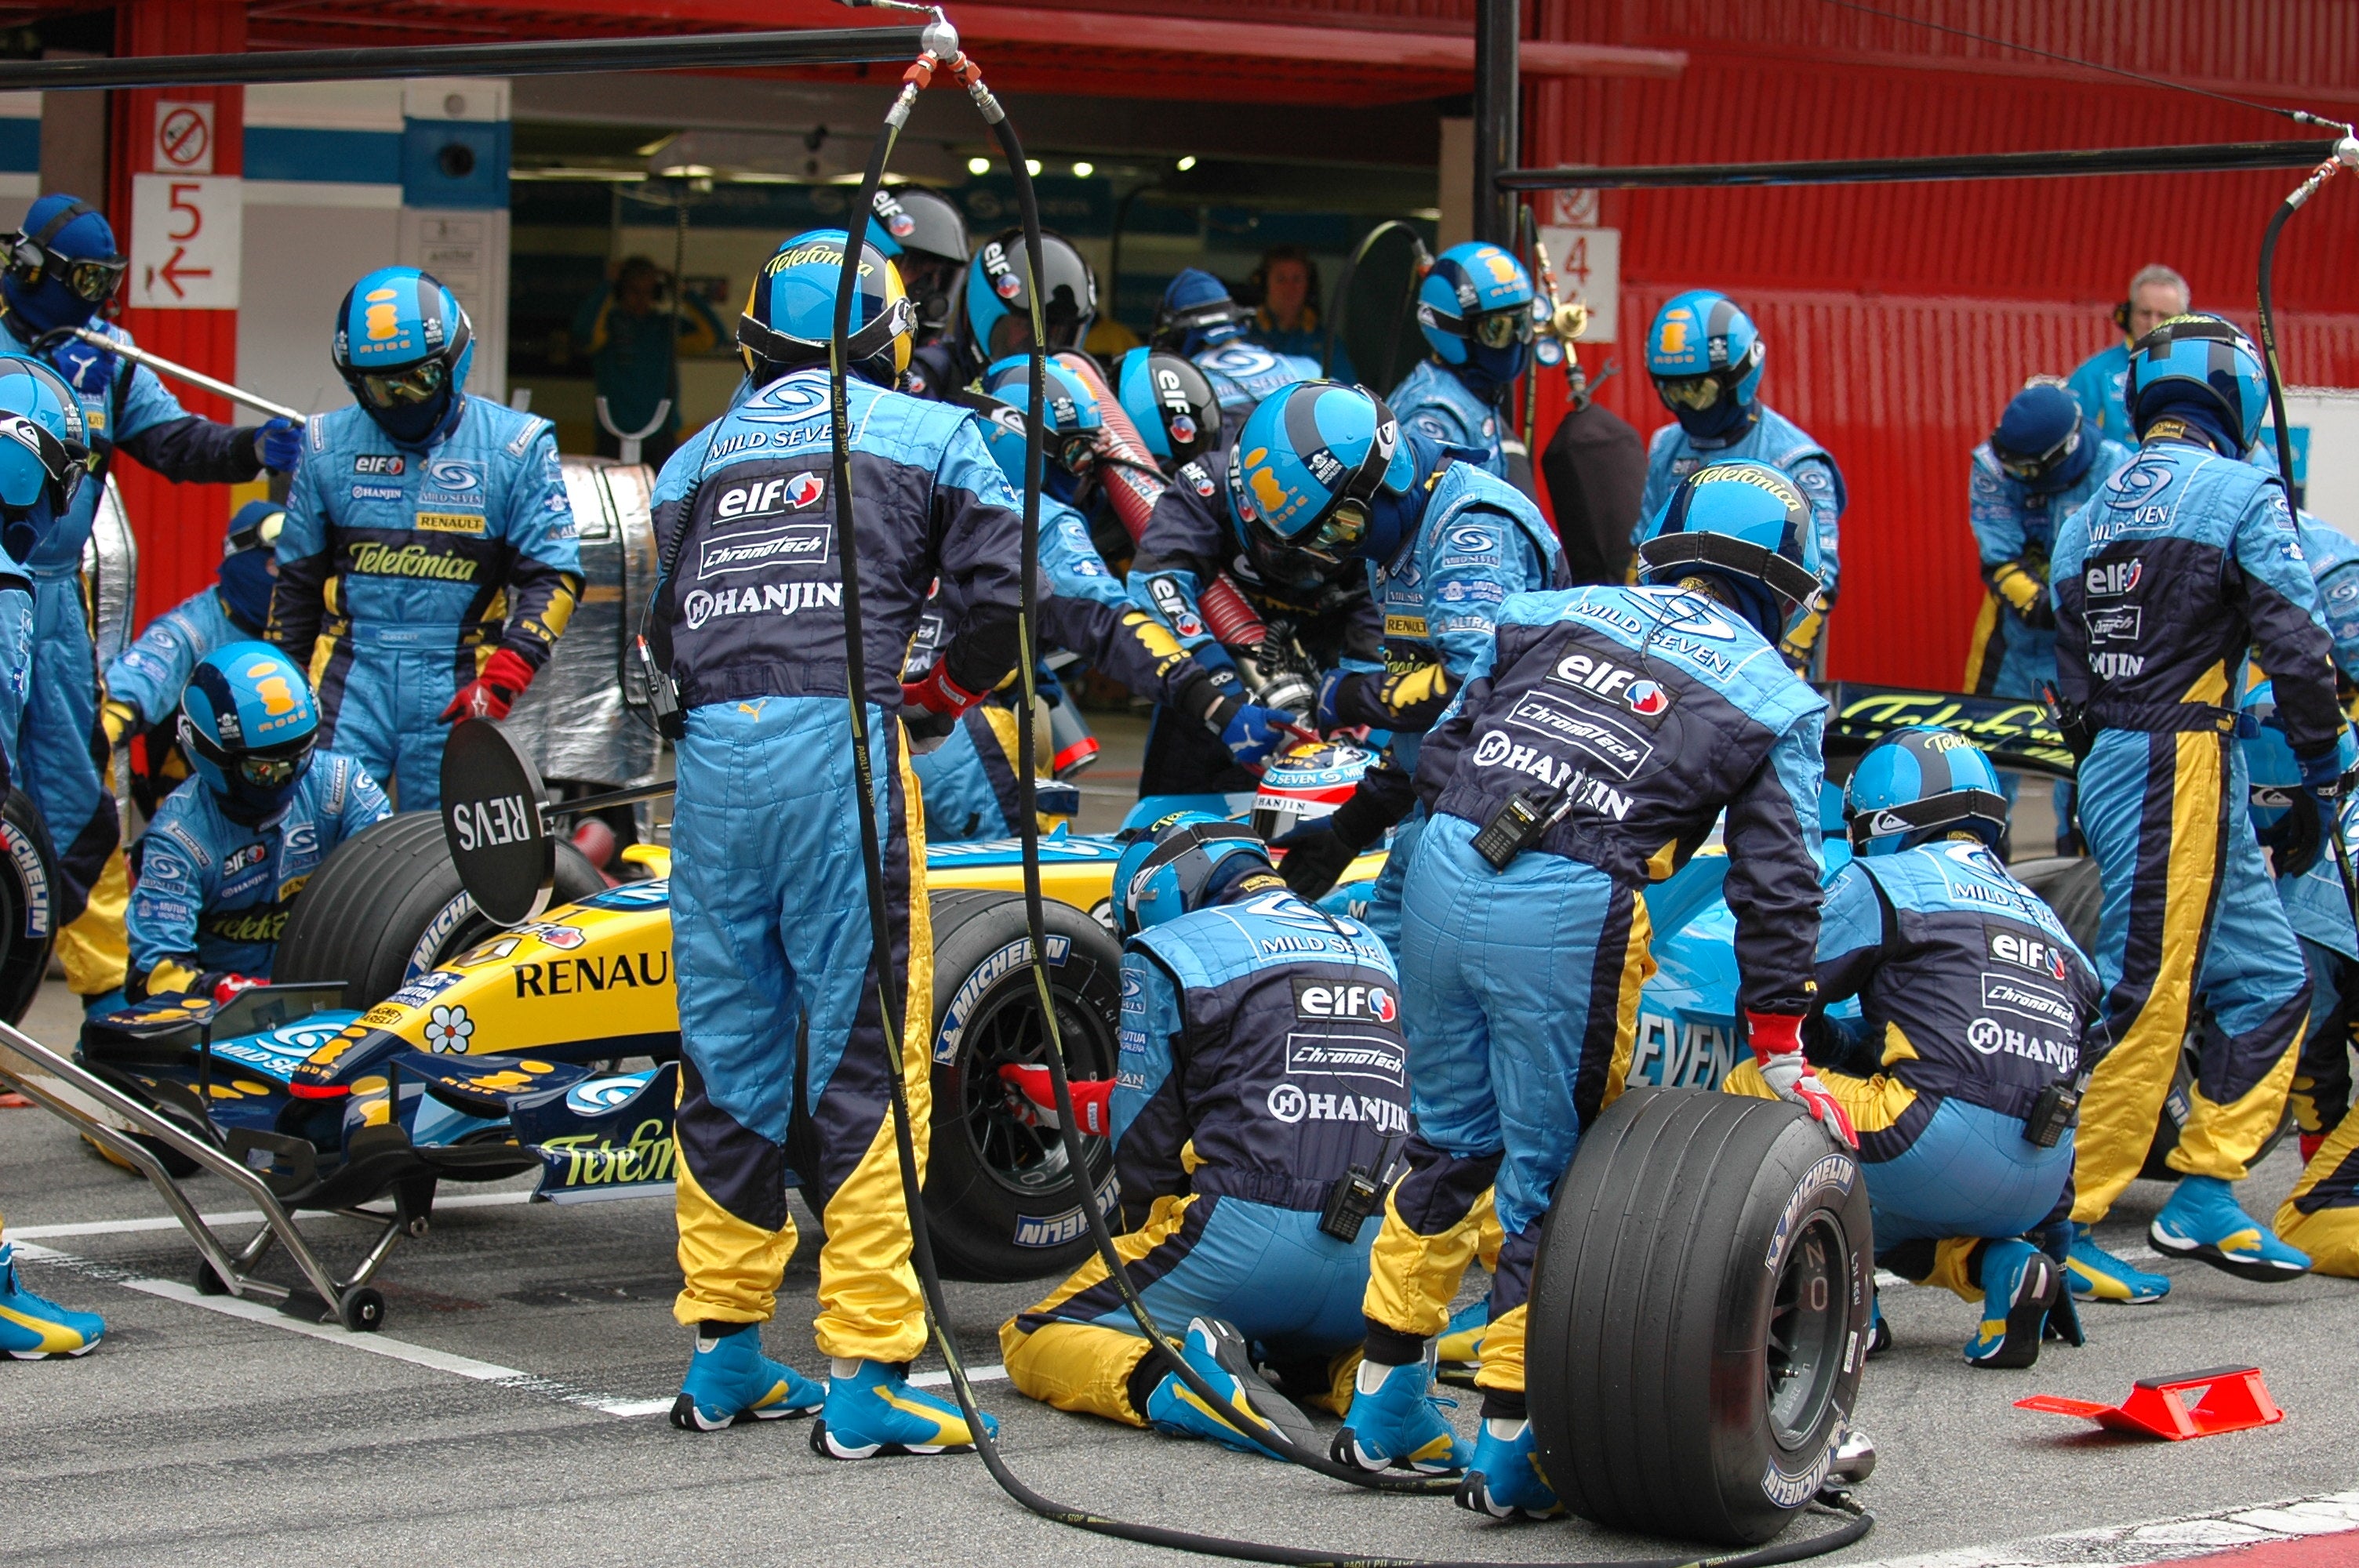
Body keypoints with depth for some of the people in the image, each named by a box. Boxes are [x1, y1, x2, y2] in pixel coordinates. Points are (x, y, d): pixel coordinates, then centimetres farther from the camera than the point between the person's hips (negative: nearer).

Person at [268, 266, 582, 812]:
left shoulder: (514, 446, 1)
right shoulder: (328, 445, 10)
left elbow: (552, 577, -1)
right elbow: (296, 578, 18)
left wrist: (502, 678, -13)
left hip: (454, 688, -2)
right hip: (350, 680, 2)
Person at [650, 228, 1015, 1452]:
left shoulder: (692, 460, 22)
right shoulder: (928, 434, 11)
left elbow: (662, 640, 13)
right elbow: (1008, 589, 2)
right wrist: (945, 690, 18)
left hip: (711, 752, 5)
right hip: (842, 742, -4)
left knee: (727, 1050, 13)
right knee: (864, 1056, -2)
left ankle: (725, 1357, 22)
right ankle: (867, 1376, -4)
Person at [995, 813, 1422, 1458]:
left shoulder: (1170, 953, 5)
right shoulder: (1369, 950, 24)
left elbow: (1147, 1146, 5)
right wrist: (1077, 1102, 42)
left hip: (1249, 1232, -5)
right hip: (1375, 1263, 6)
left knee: (1032, 1342, 10)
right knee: (1298, 1338, 38)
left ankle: (1164, 1381, -20)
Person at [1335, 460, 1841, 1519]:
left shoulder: (1552, 612, 20)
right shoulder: (1777, 700, 12)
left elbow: (1440, 753, 17)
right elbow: (1774, 886, 9)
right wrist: (1779, 1054, 13)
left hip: (1443, 874, 4)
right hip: (1570, 917, -4)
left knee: (1448, 1144, 21)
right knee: (1547, 1182, 8)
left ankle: (1383, 1410, 30)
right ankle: (1507, 1451, 12)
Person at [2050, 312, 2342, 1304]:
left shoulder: (2090, 515, 17)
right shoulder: (2240, 493, -6)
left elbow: (2070, 674, 18)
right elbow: (2294, 639, -11)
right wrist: (2326, 756, 2)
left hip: (2112, 767, 8)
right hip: (2182, 765, -8)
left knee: (2266, 977, 14)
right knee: (2145, 997, -7)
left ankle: (2203, 1193, 11)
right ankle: (2060, 1223, -7)